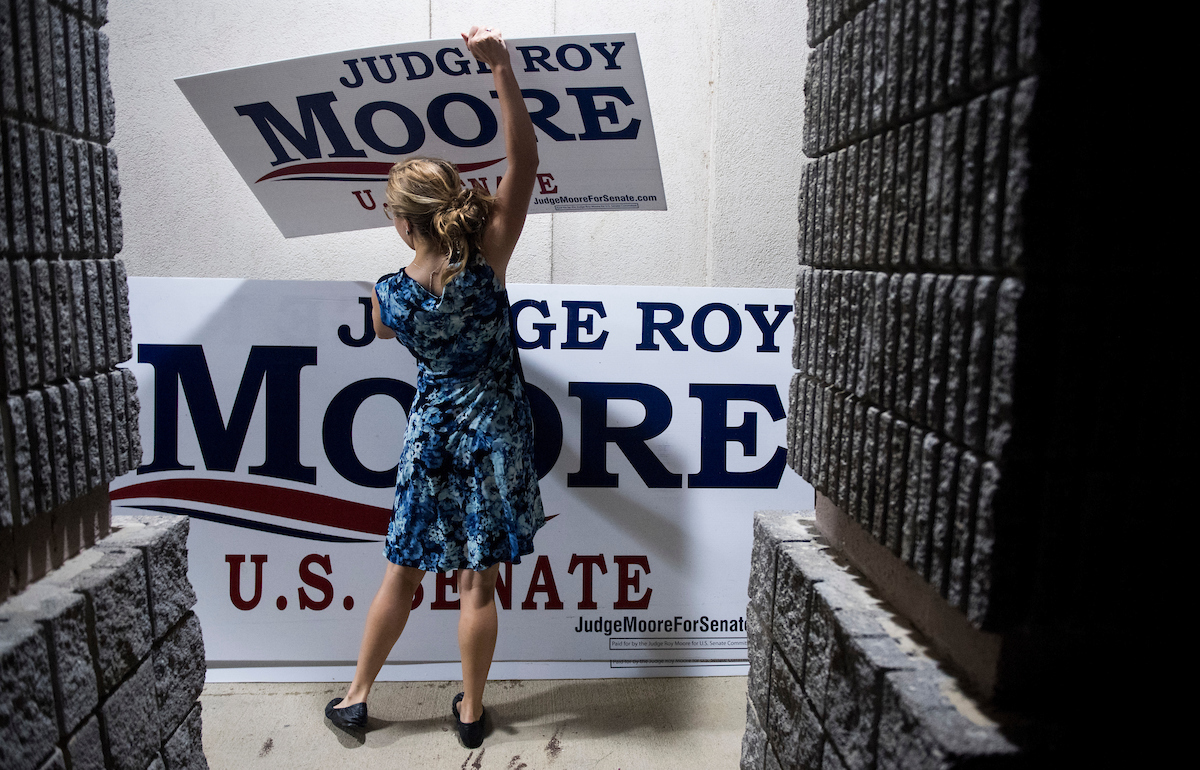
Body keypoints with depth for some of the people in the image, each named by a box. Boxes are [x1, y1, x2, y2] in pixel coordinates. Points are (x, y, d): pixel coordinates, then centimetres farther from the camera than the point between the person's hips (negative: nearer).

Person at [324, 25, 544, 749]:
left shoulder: (388, 295, -11)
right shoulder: (486, 263, -16)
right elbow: (525, 161, -15)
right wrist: (502, 66, -20)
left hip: (432, 428, 1)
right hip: (493, 428, -1)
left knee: (402, 573, 16)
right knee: (478, 581, 9)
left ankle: (356, 696, 33)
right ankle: (471, 710, 25)